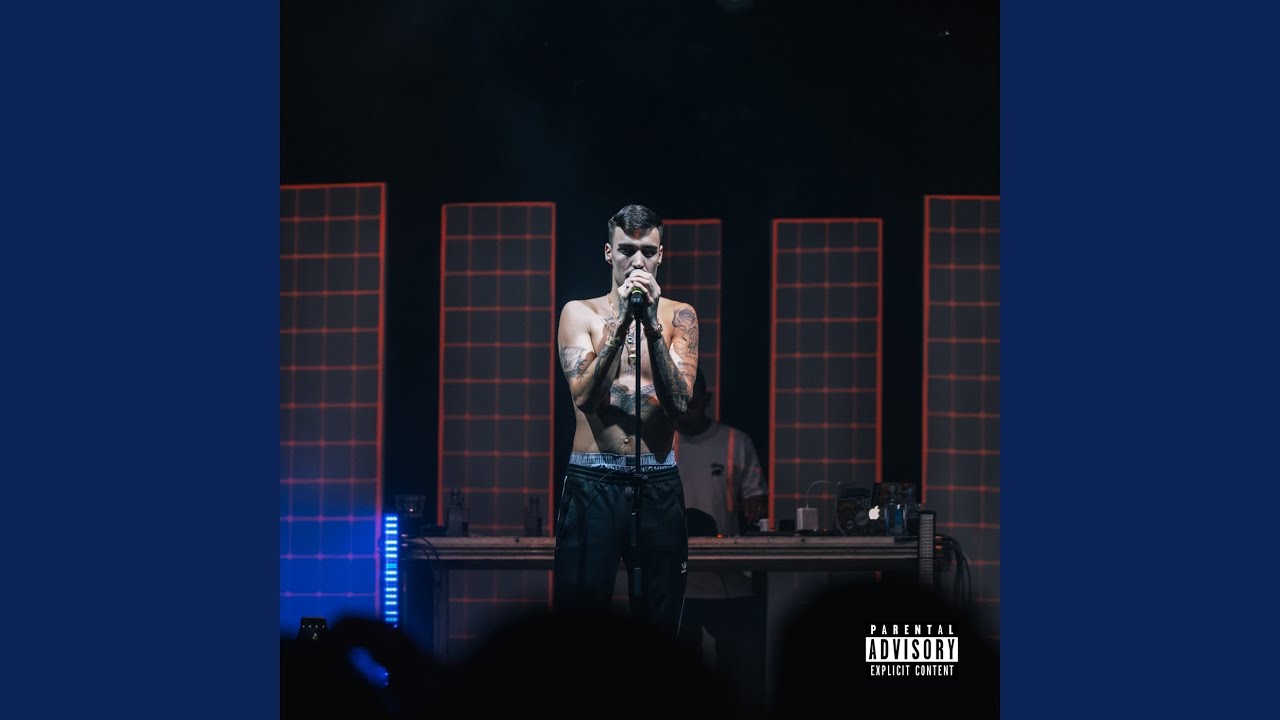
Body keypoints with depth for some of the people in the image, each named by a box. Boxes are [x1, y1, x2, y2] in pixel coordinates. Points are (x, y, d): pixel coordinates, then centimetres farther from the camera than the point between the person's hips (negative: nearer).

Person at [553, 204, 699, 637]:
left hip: (658, 483, 1)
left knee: (660, 619, 5)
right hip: (592, 482, -1)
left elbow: (680, 403, -9)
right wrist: (621, 322, -19)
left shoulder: (678, 316, 4)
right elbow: (584, 396, -11)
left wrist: (652, 325, -18)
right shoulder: (580, 313, 3)